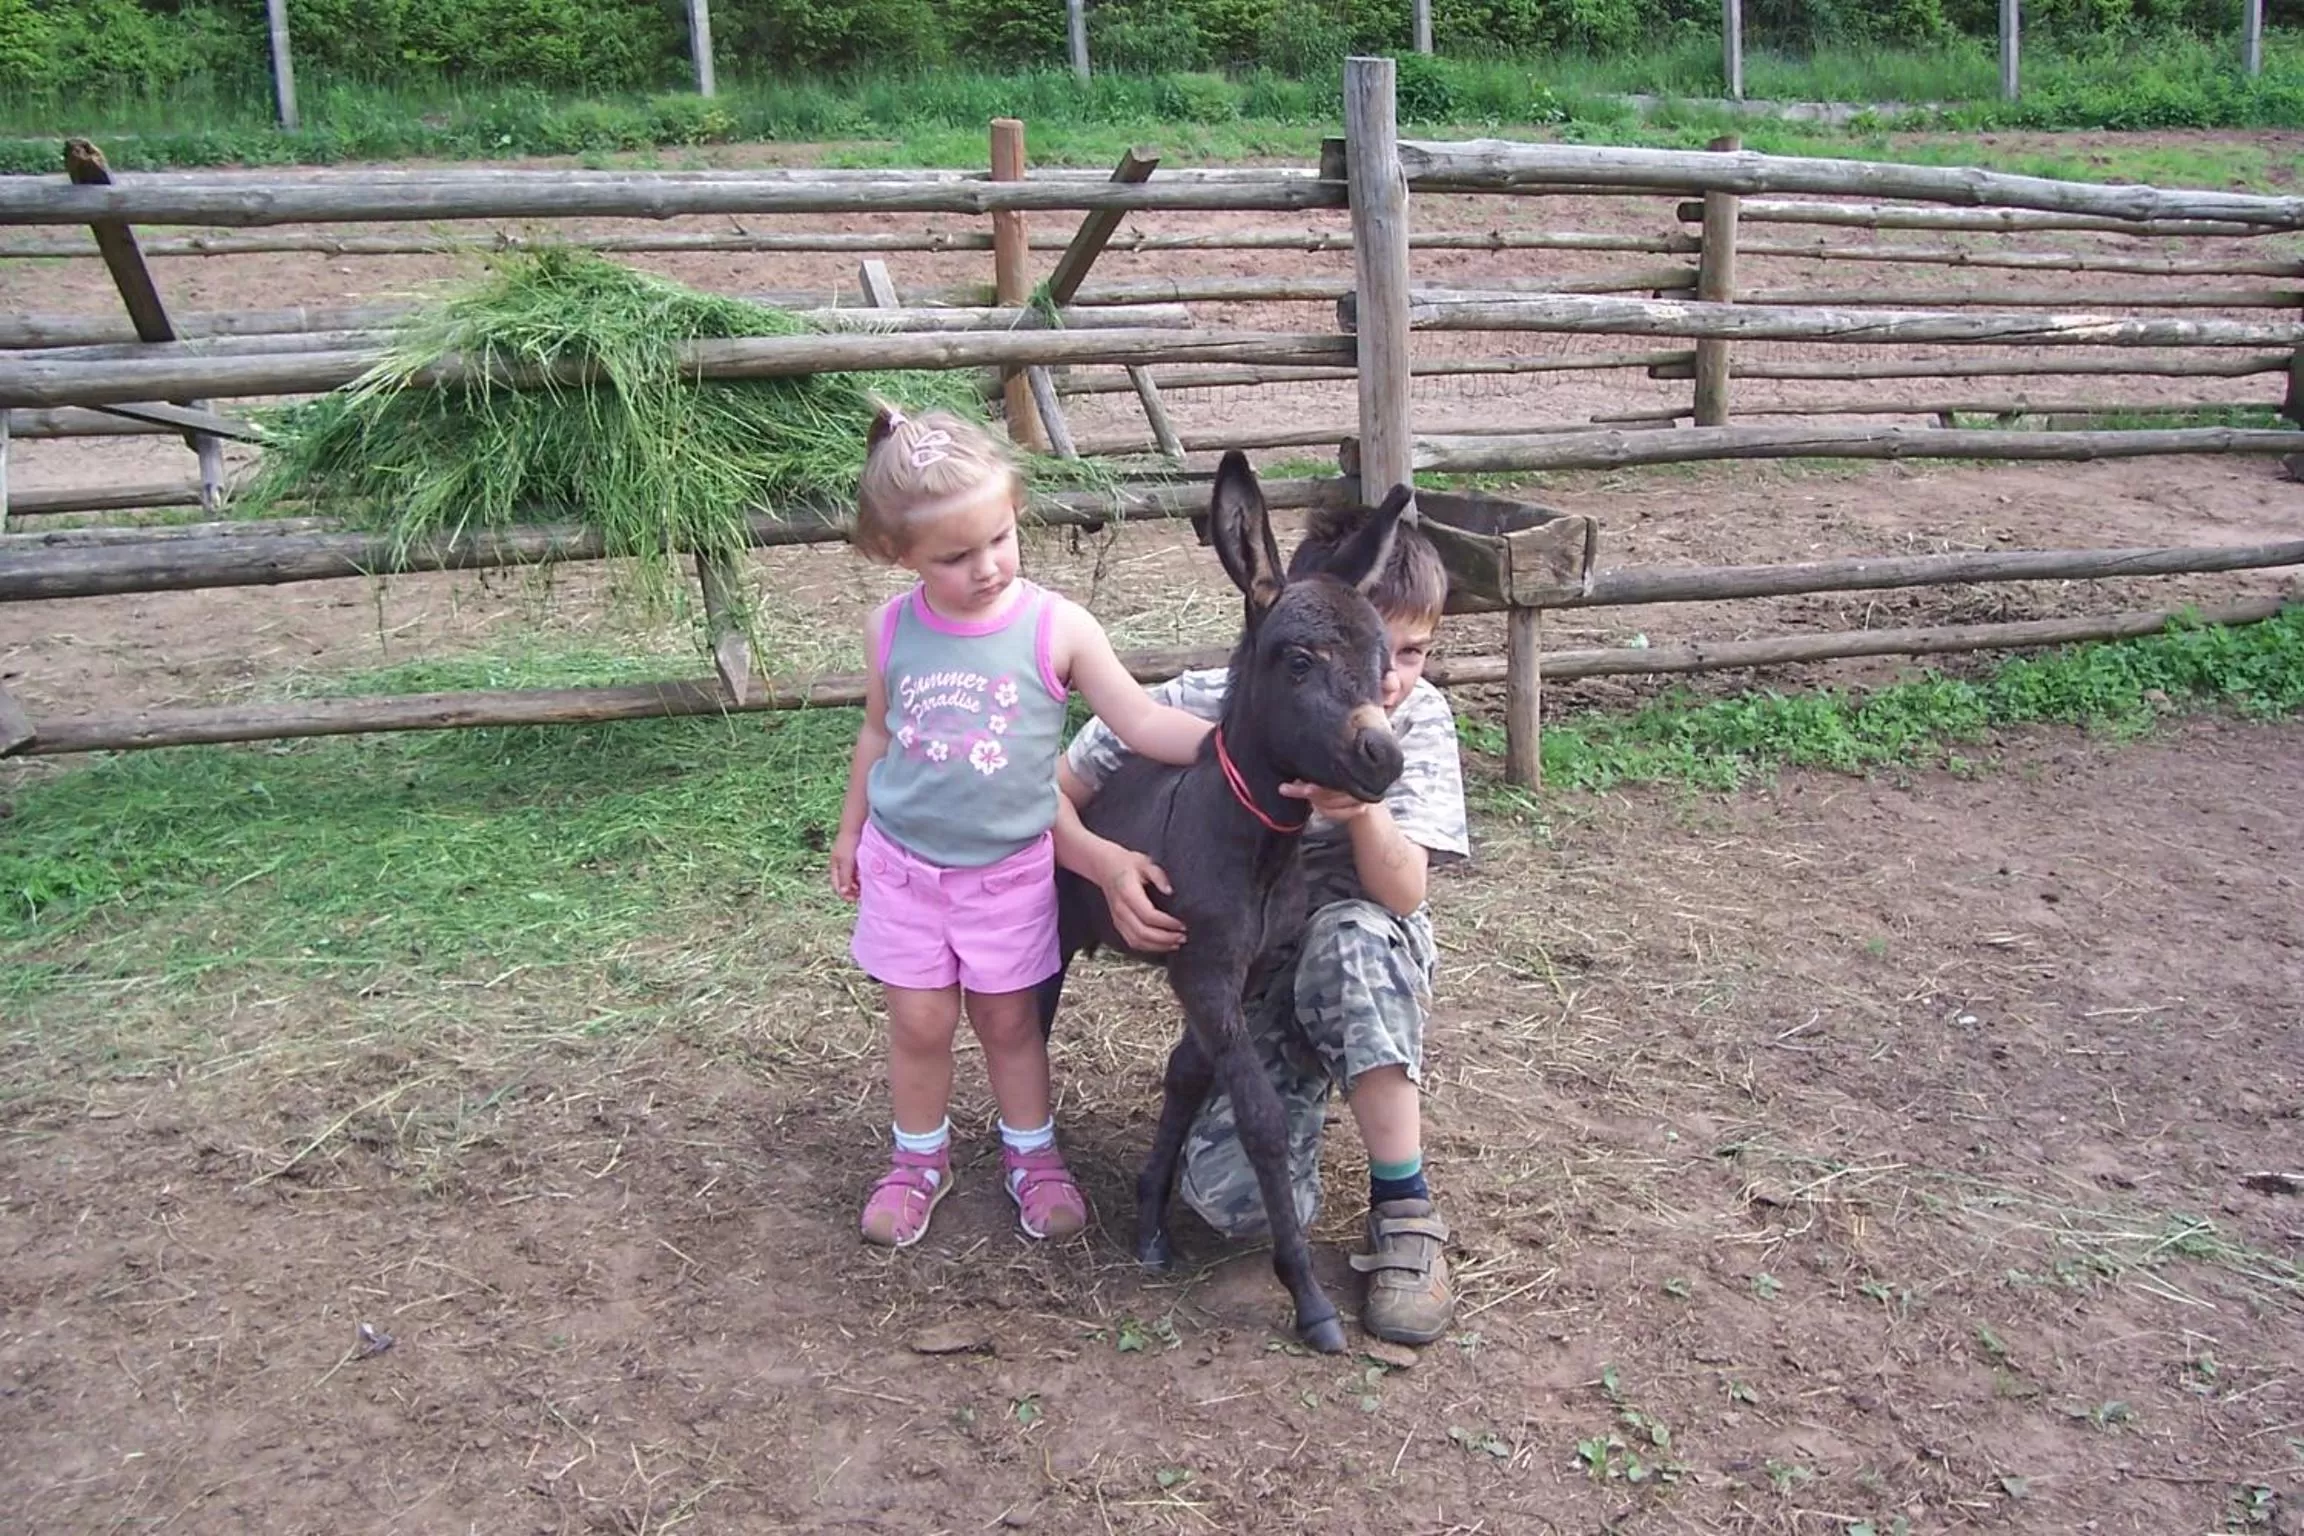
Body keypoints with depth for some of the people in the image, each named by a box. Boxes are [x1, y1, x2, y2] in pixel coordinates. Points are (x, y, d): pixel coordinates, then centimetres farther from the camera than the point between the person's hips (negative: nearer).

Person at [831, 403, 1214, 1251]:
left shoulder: (1055, 629, -16)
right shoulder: (893, 630, -8)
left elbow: (1141, 721, -14)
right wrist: (851, 830, 17)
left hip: (1009, 869, -1)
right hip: (904, 864, 2)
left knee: (1008, 1019, 12)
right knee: (919, 1020, 8)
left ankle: (1031, 1153, 33)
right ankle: (919, 1157, 31)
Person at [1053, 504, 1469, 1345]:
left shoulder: (1417, 717, -16)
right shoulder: (1204, 706, -19)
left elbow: (1402, 895, -25)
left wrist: (1365, 811, -47)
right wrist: (1107, 862, -32)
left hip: (1370, 966, 0)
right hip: (1242, 981, 0)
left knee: (1350, 934, -39)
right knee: (1235, 1198, -24)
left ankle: (1403, 1209, -23)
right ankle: (1303, 1081, 13)